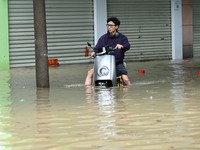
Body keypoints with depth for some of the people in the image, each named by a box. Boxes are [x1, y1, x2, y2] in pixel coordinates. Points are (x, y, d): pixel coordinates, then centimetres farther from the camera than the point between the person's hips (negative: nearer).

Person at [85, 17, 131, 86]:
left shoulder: (122, 37, 5)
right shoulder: (103, 38, 12)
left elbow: (127, 46, -11)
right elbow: (97, 47, 4)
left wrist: (122, 46, -35)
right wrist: (94, 52, -20)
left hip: (118, 63, -2)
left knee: (125, 79, -21)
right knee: (90, 72, -15)